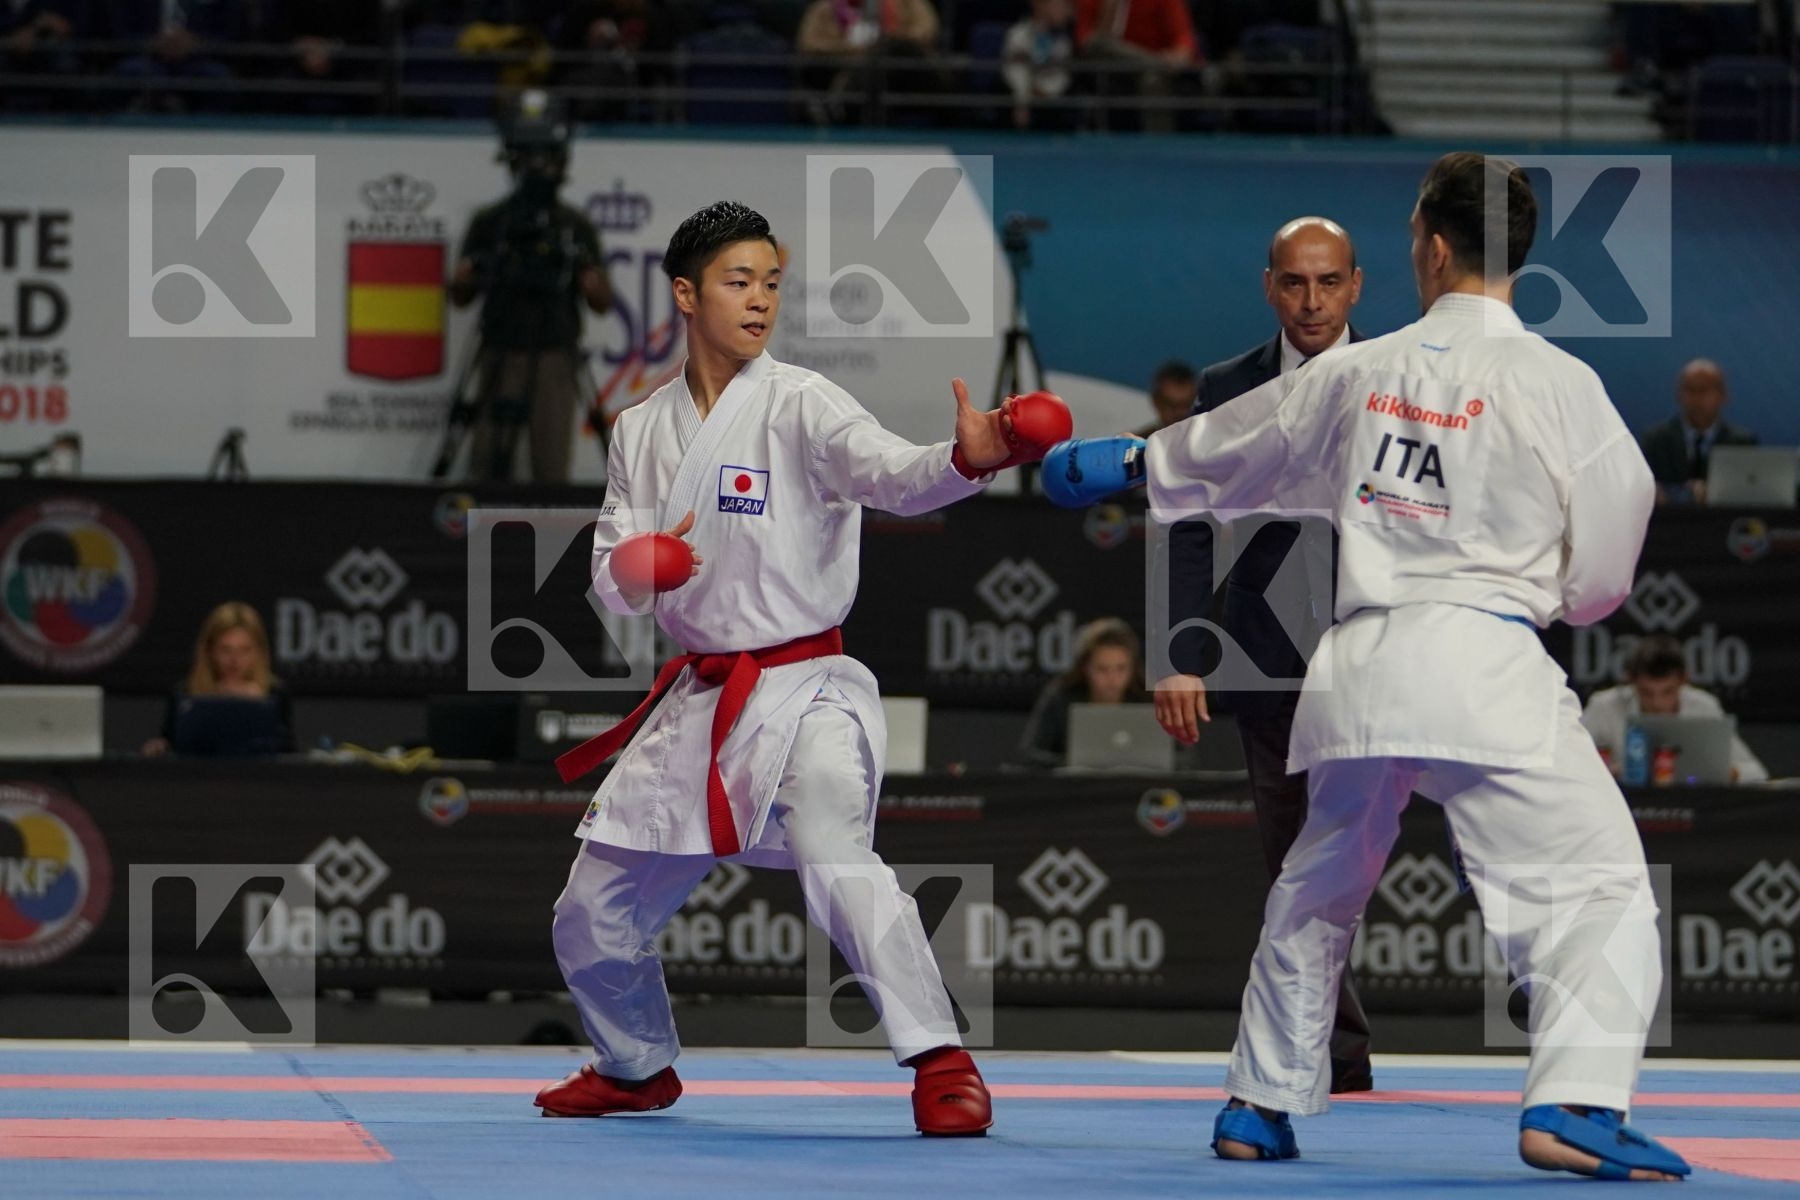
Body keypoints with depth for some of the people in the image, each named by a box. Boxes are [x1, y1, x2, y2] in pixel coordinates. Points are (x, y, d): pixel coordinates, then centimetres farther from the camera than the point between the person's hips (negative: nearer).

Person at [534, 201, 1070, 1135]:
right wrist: (631, 571, -17)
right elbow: (612, 576, 8)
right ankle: (635, 1068, 40)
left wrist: (968, 458, -47)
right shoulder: (640, 432, 8)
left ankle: (940, 1065, -31)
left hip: (801, 689, -6)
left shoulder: (799, 407, -7)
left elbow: (891, 474, -25)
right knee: (593, 917, 13)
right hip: (697, 701, 6)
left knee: (834, 858, -32)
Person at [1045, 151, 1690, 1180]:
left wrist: (1129, 460, 47)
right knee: (1596, 878, -6)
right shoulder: (1557, 383, -4)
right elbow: (1605, 574, 3)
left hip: (1361, 669, 5)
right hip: (1487, 668, -5)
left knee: (1318, 892, 24)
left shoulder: (1361, 373, 10)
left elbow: (1230, 447, 28)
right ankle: (1574, 1106, -25)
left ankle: (1261, 1106, 34)